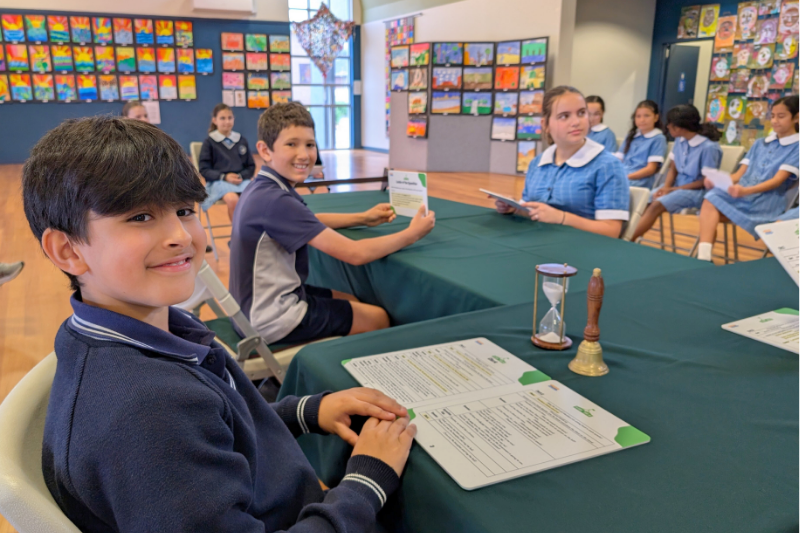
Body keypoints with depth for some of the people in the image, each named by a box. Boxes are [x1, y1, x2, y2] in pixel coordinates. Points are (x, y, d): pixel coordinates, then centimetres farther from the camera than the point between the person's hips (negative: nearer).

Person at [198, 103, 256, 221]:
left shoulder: (242, 140, 11)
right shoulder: (209, 142, 3)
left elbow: (251, 166, 14)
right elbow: (204, 170, 1)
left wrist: (241, 176, -7)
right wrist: (224, 177, -15)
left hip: (241, 180, 3)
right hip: (218, 181, -3)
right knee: (233, 199, -36)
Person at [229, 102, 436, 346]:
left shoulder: (260, 189, 0)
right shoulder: (275, 201, -28)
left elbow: (308, 221, 20)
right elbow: (355, 253, -28)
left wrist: (363, 218, 9)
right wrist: (412, 233, -14)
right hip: (273, 321, -9)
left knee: (355, 302, 24)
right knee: (378, 318, 6)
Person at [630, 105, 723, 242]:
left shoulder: (709, 147, -18)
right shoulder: (680, 141, 4)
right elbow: (673, 168, 10)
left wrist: (674, 189, -18)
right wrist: (666, 187, -11)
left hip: (697, 190, -7)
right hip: (676, 185, 7)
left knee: (657, 205, -28)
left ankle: (630, 241, -27)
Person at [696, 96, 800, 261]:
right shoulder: (759, 144, 22)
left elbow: (778, 180, -10)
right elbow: (740, 174, 13)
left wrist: (746, 191, -28)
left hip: (768, 200, -5)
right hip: (742, 194, 5)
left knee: (712, 209, -29)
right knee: (711, 197, -28)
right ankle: (703, 256, -42)